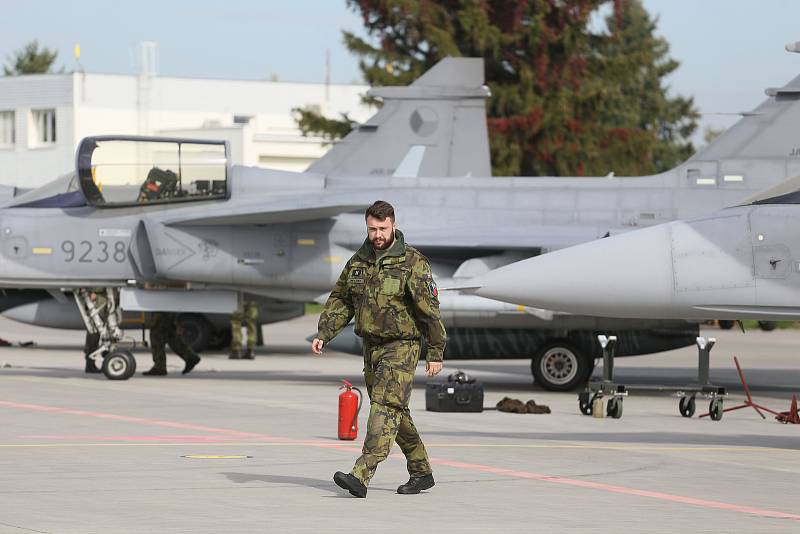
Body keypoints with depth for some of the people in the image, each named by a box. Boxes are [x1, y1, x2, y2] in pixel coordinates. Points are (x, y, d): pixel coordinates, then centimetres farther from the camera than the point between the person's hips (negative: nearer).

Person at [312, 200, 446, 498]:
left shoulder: (413, 263, -11)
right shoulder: (358, 261, 8)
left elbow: (429, 309, -11)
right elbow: (340, 301, 14)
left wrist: (436, 353, -12)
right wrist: (323, 334, 1)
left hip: (401, 347, -7)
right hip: (371, 347, 7)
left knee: (385, 408, -16)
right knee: (396, 413, 13)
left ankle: (361, 476, -27)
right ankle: (421, 473, 26)